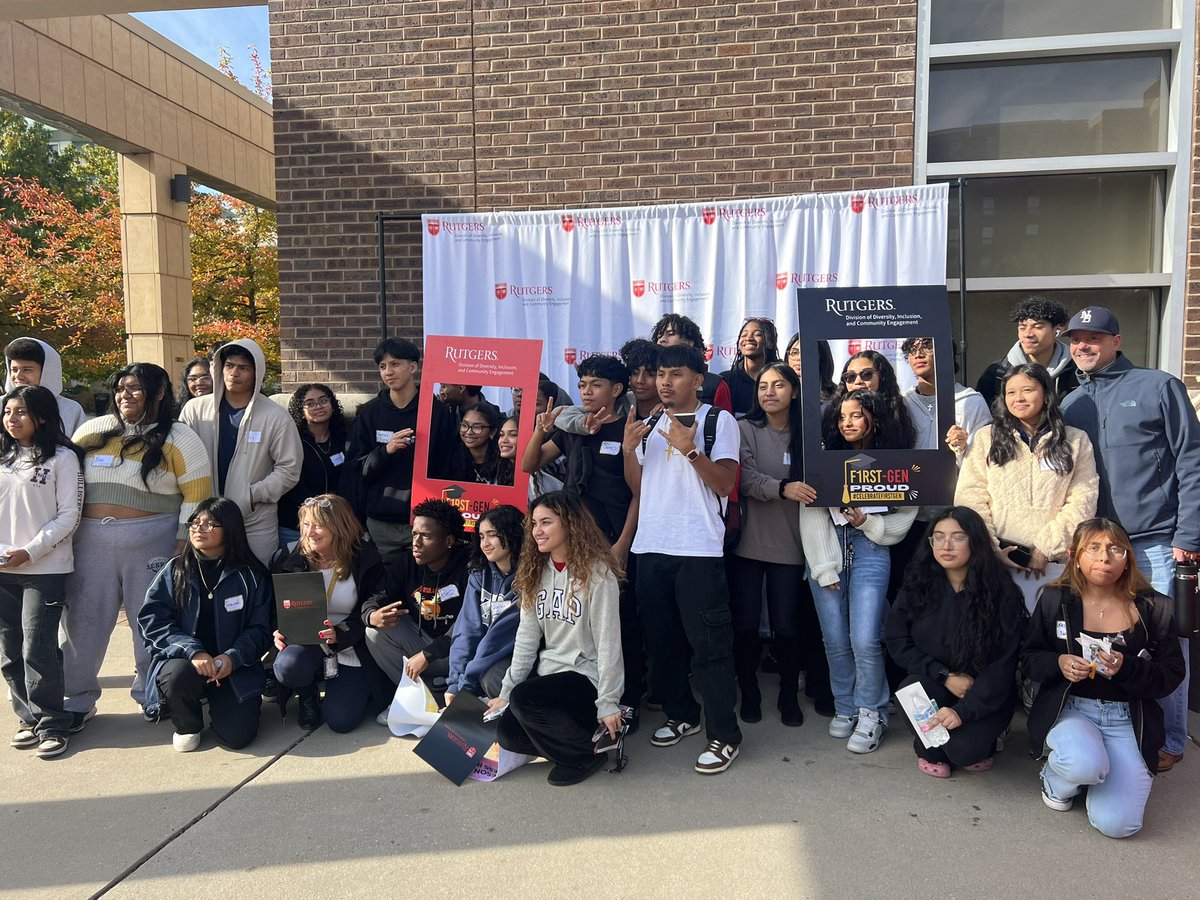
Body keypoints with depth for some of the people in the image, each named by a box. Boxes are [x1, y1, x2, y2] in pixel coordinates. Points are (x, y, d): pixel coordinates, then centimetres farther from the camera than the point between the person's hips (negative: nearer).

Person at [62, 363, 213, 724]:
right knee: (82, 621, 9)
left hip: (151, 545, -3)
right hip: (90, 543, 4)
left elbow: (197, 494, -6)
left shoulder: (177, 438, -2)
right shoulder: (92, 431, 10)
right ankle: (76, 699, 25)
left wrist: (184, 544, -10)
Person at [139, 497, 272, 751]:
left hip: (234, 667, 0)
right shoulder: (174, 571, 3)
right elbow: (152, 620, -5)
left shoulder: (250, 575, 0)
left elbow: (260, 628, -2)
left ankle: (220, 701, 20)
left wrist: (233, 657, -21)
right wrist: (193, 651, -20)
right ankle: (187, 723, 1)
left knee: (237, 735, -17)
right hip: (183, 661, 1)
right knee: (178, 675, -35)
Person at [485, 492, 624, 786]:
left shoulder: (597, 572, -15)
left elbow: (608, 641, -15)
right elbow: (527, 637, 6)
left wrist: (607, 703, -16)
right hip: (550, 674, 7)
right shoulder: (535, 572, 6)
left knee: (524, 698, -28)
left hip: (587, 677, -7)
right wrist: (505, 691, 3)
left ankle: (586, 753, -8)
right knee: (507, 734, -9)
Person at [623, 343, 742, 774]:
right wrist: (628, 449, -3)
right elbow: (637, 487, 13)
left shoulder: (719, 420, -1)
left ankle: (724, 735, 6)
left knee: (708, 643, -4)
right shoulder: (650, 424, 15)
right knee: (660, 639, 14)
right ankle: (681, 714, 31)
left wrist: (690, 449, -21)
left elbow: (726, 484, -9)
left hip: (698, 548, -6)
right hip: (651, 546, 6)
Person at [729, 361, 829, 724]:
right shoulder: (745, 429, -1)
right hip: (747, 541, -1)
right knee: (746, 623, 5)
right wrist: (783, 488, -28)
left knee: (787, 624, 5)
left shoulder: (806, 434, 6)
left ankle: (789, 696, 24)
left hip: (789, 544, 1)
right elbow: (744, 478, -15)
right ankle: (748, 693, 24)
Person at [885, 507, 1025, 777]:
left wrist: (964, 710, -25)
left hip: (986, 695, -2)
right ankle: (931, 749, 2)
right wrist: (945, 676, -17)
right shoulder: (918, 584, -8)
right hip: (932, 682, 2)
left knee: (964, 749, -27)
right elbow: (896, 641, -4)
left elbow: (1002, 665, -14)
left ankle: (981, 737, 12)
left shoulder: (1002, 594, -14)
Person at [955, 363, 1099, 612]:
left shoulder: (1076, 441, 10)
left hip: (1056, 560, 0)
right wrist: (990, 550, -8)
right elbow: (970, 498, 0)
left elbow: (1082, 501, 1)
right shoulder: (986, 437, 8)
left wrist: (1047, 547, -8)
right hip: (999, 558, 0)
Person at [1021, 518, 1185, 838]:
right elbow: (1029, 657, 4)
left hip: (1128, 719, 1)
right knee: (1086, 765, -36)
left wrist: (1126, 668, -21)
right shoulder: (1055, 600, -3)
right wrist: (1059, 664, -18)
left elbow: (1171, 675, -2)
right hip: (1070, 709, -1)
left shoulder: (1153, 607, -3)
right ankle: (1057, 775, 4)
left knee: (1116, 823, -15)